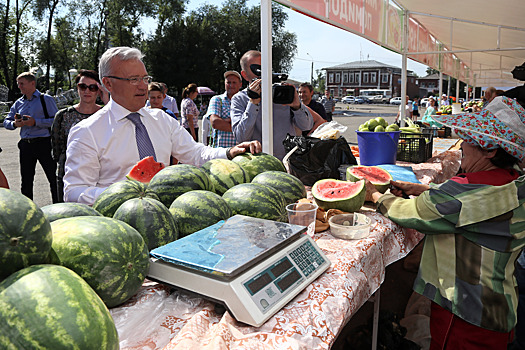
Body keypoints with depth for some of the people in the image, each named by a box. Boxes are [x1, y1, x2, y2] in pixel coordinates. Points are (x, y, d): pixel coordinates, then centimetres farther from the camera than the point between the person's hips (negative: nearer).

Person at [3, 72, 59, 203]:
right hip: (25, 145, 6)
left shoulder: (45, 99, 0)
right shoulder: (18, 103, 17)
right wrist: (15, 124, -4)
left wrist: (35, 122, -18)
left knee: (54, 178, -3)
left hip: (44, 144, -6)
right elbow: (6, 121, 18)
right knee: (26, 181, 12)